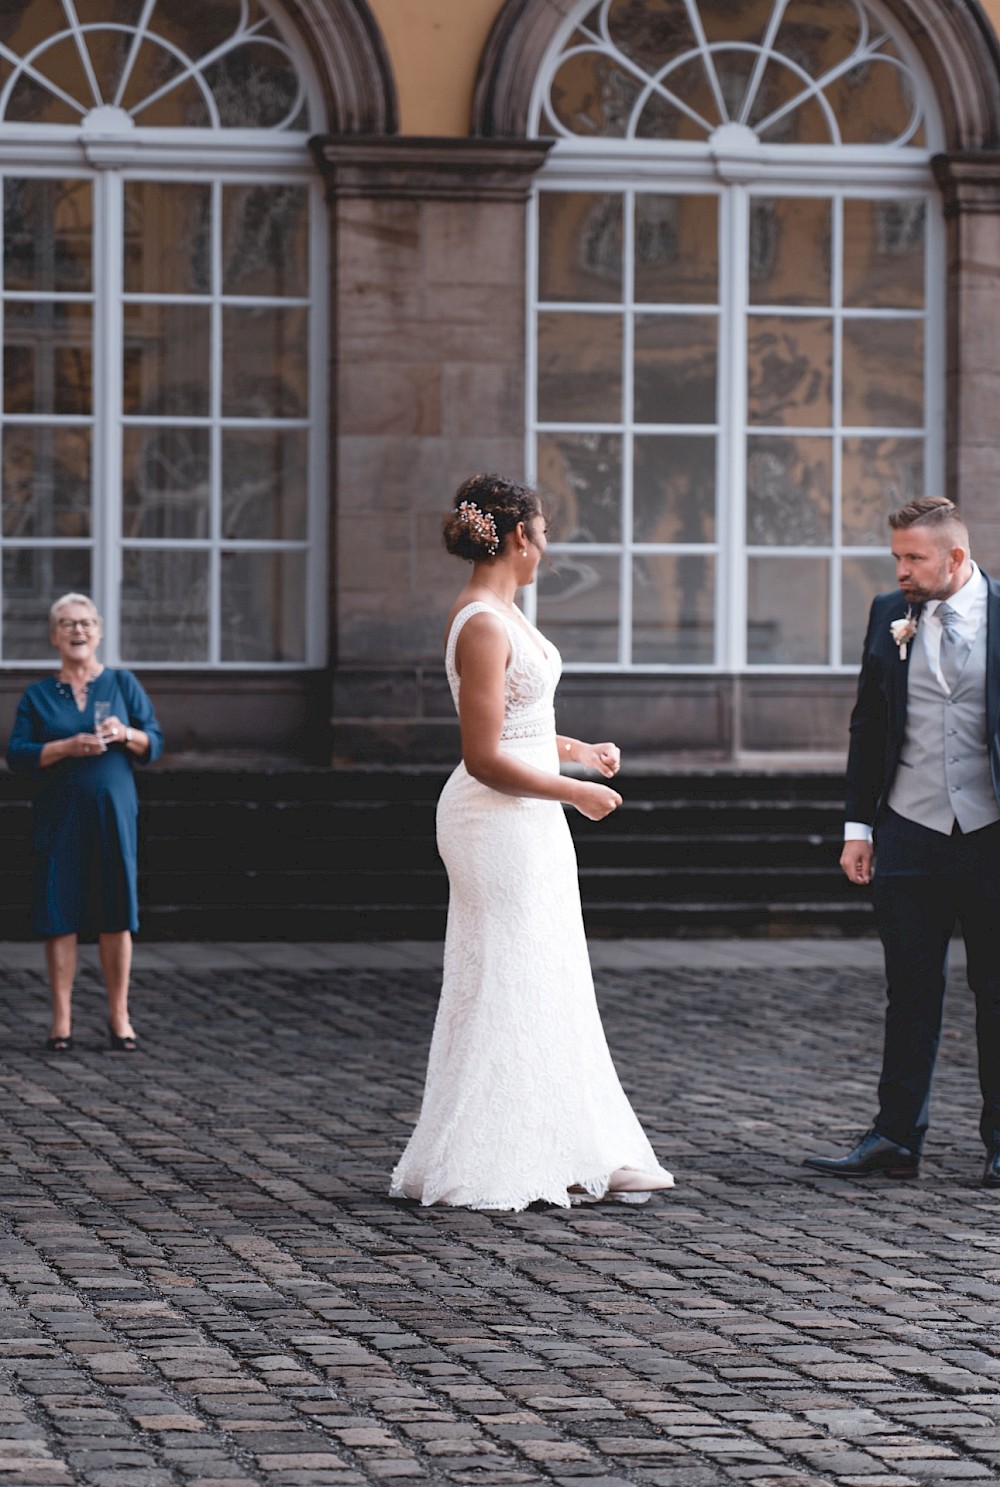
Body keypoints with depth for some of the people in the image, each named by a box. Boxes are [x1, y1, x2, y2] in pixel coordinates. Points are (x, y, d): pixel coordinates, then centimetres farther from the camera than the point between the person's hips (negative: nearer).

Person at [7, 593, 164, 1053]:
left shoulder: (122, 684, 9)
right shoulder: (37, 695, 8)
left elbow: (154, 743, 7)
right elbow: (18, 755, -1)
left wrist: (125, 734, -14)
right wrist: (67, 747, -15)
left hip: (113, 812, 0)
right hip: (59, 818, 0)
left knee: (116, 913, -2)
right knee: (59, 915, -3)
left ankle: (119, 1016, 7)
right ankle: (61, 1019, 3)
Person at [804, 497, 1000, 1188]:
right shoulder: (889, 616, 6)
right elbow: (868, 727, 12)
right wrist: (858, 826, 8)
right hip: (909, 836, 3)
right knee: (911, 989, 6)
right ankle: (896, 1139, 11)